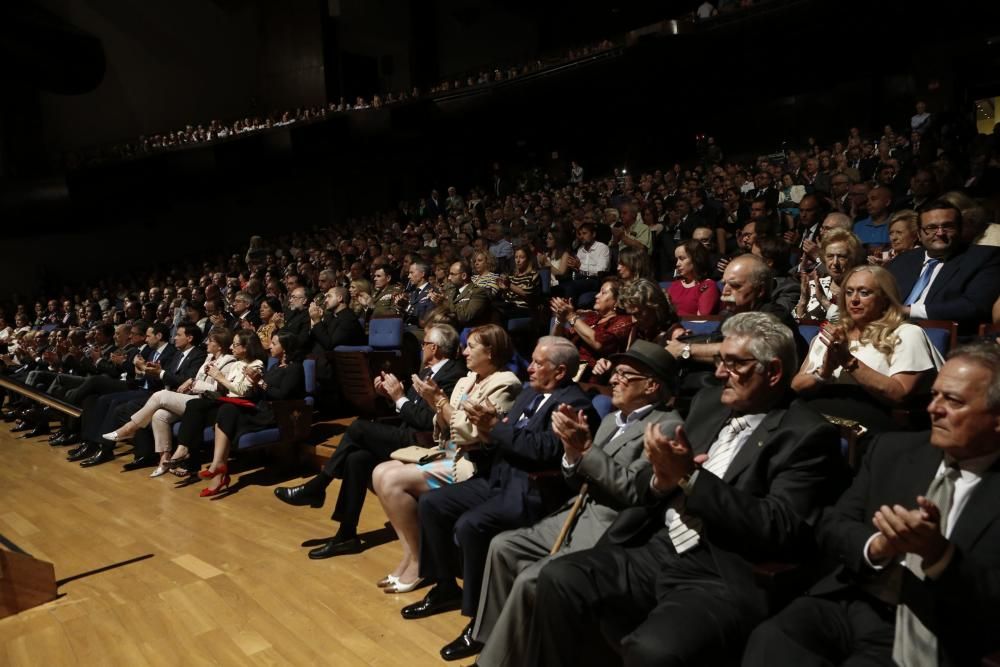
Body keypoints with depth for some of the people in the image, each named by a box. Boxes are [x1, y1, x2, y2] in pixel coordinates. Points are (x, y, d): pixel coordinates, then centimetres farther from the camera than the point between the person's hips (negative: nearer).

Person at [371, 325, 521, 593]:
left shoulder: (503, 384, -11)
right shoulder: (467, 381, 14)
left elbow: (473, 433, -18)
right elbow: (448, 431, 12)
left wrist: (440, 400, -14)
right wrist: (435, 403, -5)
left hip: (471, 464, -9)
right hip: (449, 455, 9)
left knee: (393, 480, -20)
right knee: (380, 473, -7)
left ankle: (418, 560, -5)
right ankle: (409, 552, -2)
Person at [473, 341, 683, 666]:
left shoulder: (667, 426, -10)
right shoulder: (611, 419, 16)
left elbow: (634, 490, -19)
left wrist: (585, 448, -19)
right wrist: (572, 449, -5)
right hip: (577, 519, 9)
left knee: (530, 580, -22)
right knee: (502, 546, 3)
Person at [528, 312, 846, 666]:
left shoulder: (809, 434, -5)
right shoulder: (709, 402, 13)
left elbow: (780, 531, -16)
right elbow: (645, 484, 16)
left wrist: (690, 478, -17)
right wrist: (661, 480, -9)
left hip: (724, 579, -6)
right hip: (653, 552, 6)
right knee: (559, 578, -14)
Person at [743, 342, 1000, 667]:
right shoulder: (894, 449, 10)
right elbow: (830, 528, 8)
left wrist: (938, 551, -22)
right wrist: (877, 546, -12)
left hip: (922, 638, -3)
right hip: (847, 604, 4)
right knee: (769, 640, -26)